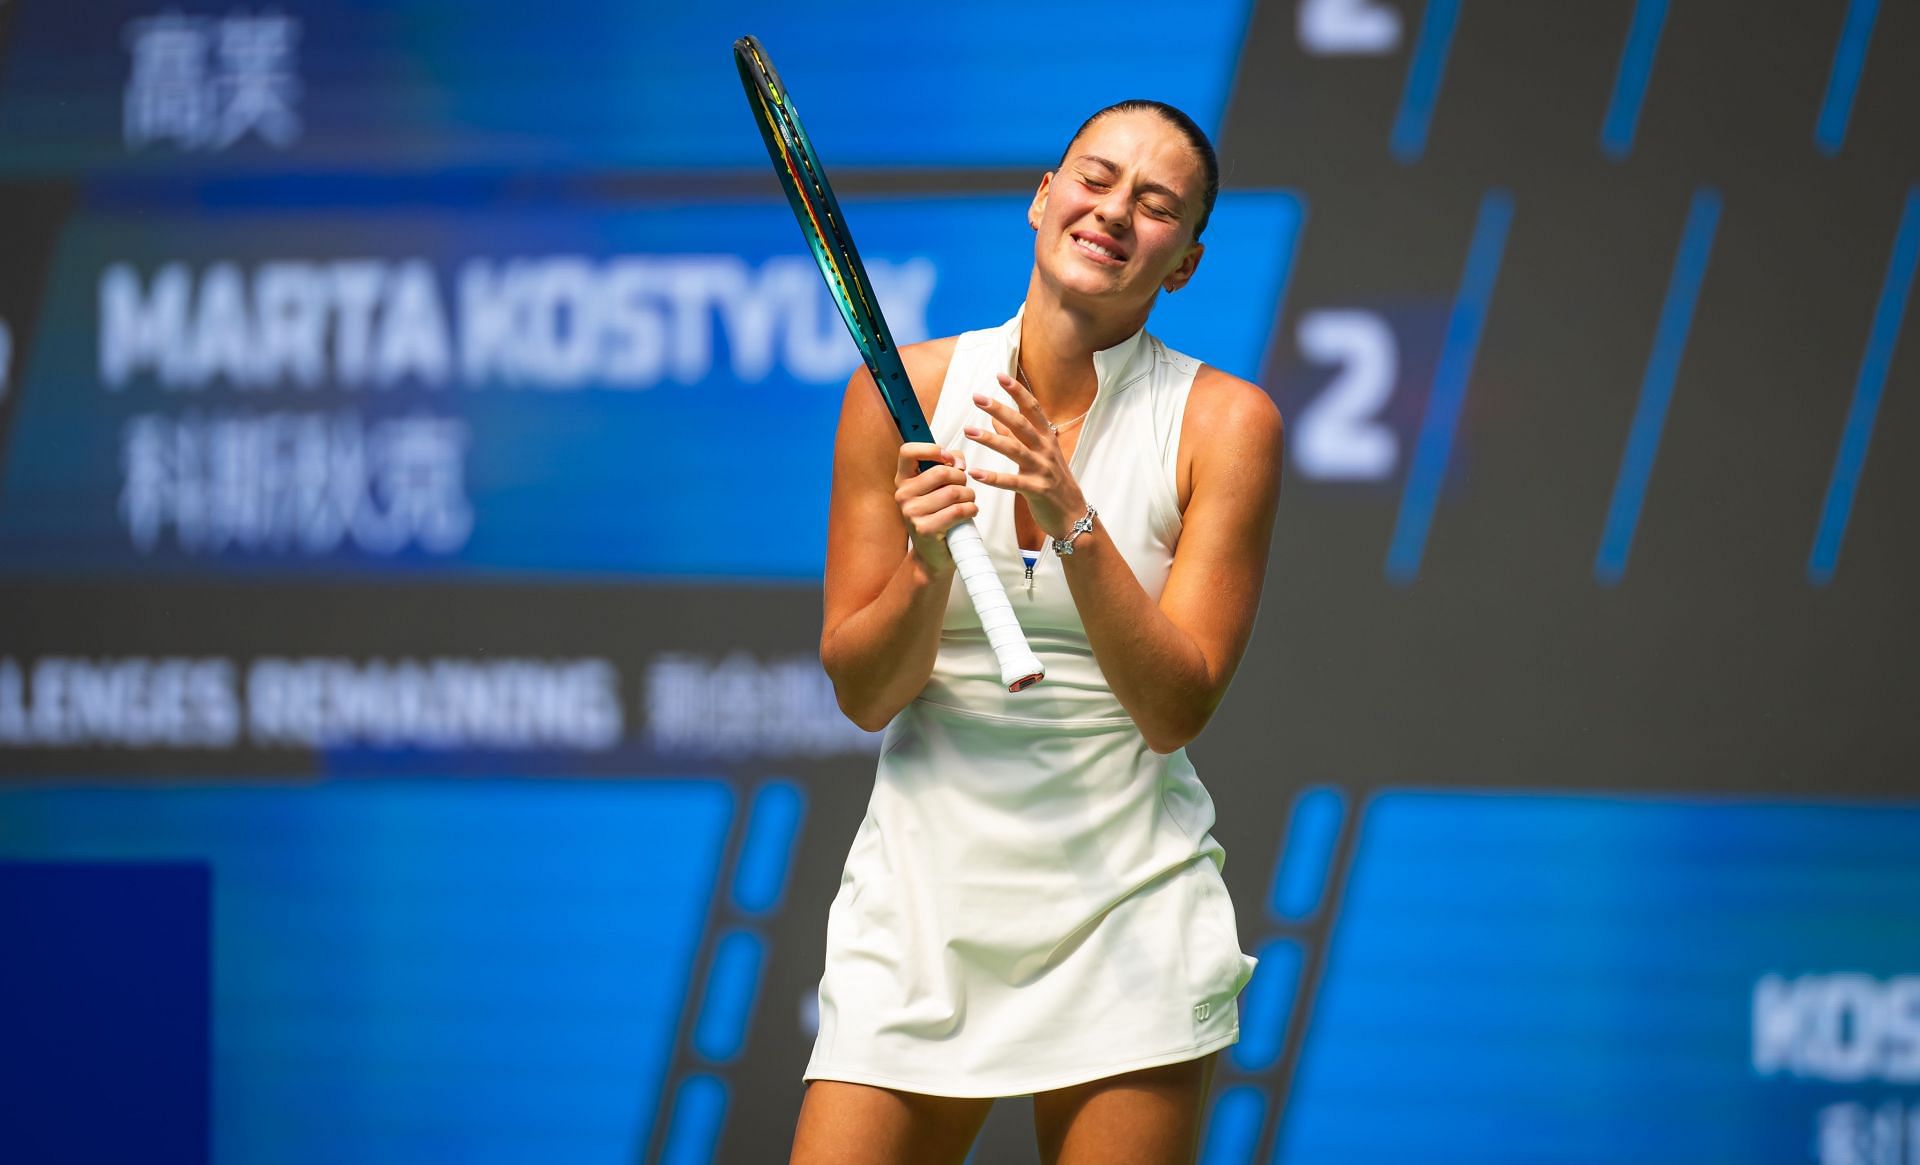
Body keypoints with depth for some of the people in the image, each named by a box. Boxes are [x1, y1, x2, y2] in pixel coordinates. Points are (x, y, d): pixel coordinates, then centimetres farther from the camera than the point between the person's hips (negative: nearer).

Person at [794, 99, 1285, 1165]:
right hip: (923, 888, 1)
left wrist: (1072, 521, -21)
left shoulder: (1223, 423, -3)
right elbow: (861, 693, 0)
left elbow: (1176, 708, -9)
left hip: (1127, 911, -1)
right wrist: (930, 565, -19)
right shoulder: (904, 390, 0)